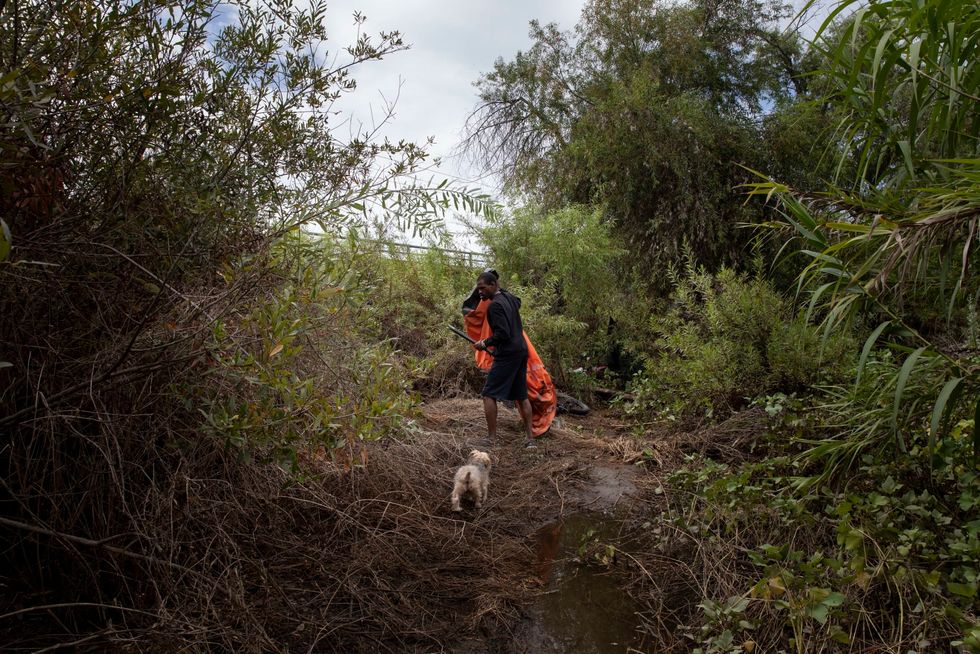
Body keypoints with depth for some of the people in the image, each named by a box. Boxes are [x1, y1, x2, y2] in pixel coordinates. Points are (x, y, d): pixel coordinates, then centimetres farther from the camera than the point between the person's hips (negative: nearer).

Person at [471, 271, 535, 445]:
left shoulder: (494, 306, -15)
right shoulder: (509, 297, 11)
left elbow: (503, 333, -21)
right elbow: (518, 302, 37)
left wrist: (485, 343, -8)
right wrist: (501, 290, 34)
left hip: (507, 354, -9)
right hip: (521, 350, 9)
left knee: (489, 395, -3)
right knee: (521, 395, 13)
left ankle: (491, 437, -4)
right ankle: (530, 437, 15)